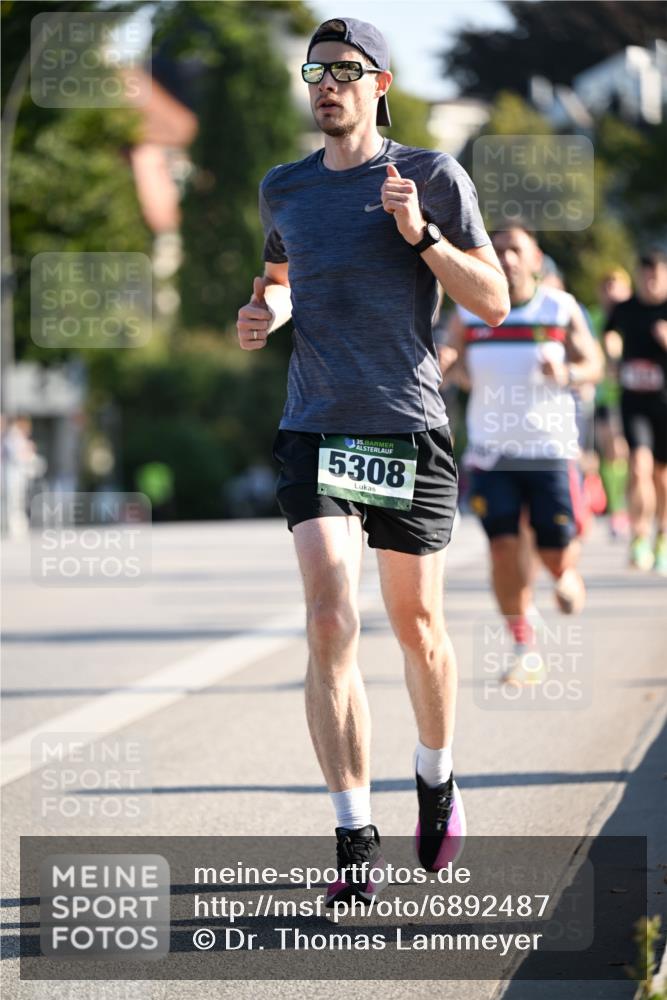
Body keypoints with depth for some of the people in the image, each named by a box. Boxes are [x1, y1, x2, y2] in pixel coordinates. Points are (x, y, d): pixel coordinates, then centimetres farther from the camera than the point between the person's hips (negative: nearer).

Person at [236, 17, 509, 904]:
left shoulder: (433, 178, 0)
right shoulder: (283, 189, 11)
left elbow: (494, 303, -2)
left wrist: (421, 233, -16)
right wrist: (267, 312, 8)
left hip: (410, 430, -1)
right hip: (315, 431, 1)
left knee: (416, 624, 10)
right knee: (330, 623, -14)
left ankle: (437, 780, 38)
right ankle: (355, 840, -14)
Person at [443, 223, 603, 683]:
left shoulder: (561, 309, -1)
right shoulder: (470, 312, 3)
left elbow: (594, 364, 4)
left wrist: (567, 374, -18)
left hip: (551, 448, -1)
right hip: (491, 451, 1)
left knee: (555, 548, -3)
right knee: (504, 546, -9)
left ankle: (566, 575, 37)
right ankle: (524, 651, 2)